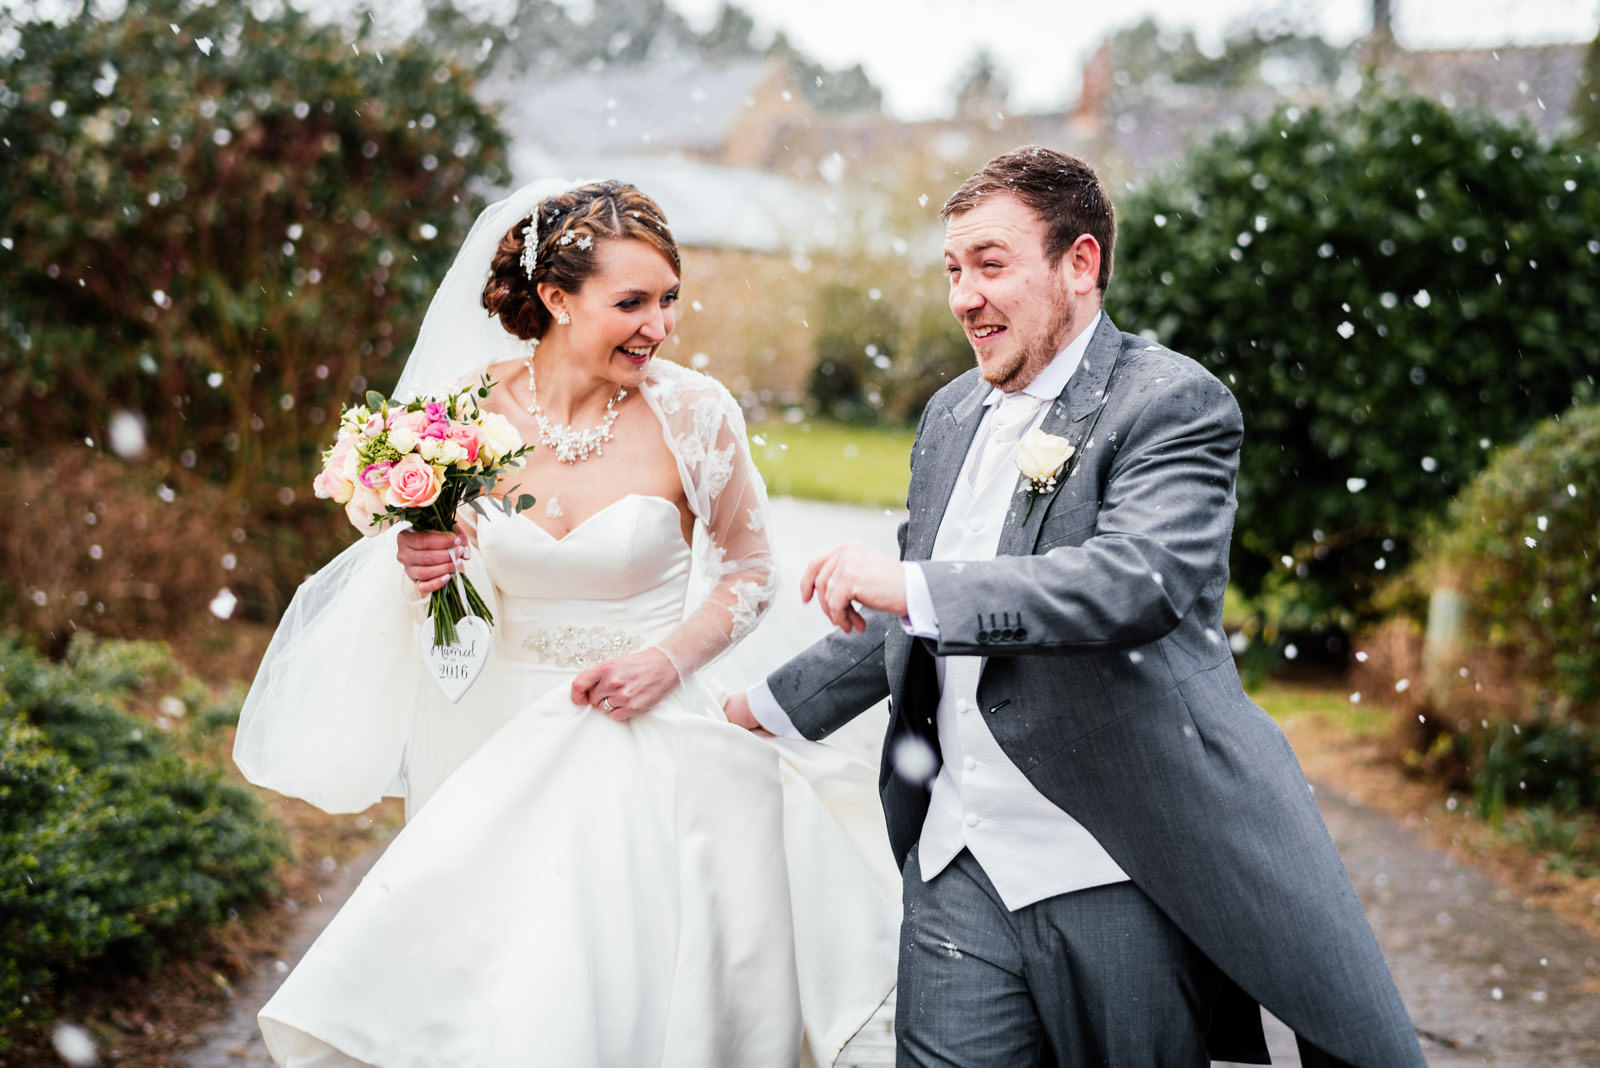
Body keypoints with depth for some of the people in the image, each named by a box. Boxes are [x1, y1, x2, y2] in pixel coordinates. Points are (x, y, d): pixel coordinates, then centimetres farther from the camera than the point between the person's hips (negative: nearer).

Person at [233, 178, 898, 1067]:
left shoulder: (695, 415, -11)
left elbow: (749, 571, 2)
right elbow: (430, 548, 9)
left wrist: (672, 660, -13)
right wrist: (421, 569, -13)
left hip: (648, 749, -2)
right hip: (499, 746, 2)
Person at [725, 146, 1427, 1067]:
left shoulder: (1174, 402, -8)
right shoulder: (952, 415, 15)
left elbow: (1141, 581, -27)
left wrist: (913, 585, -28)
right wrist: (769, 707, 27)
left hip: (1123, 884, -6)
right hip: (957, 878, 6)